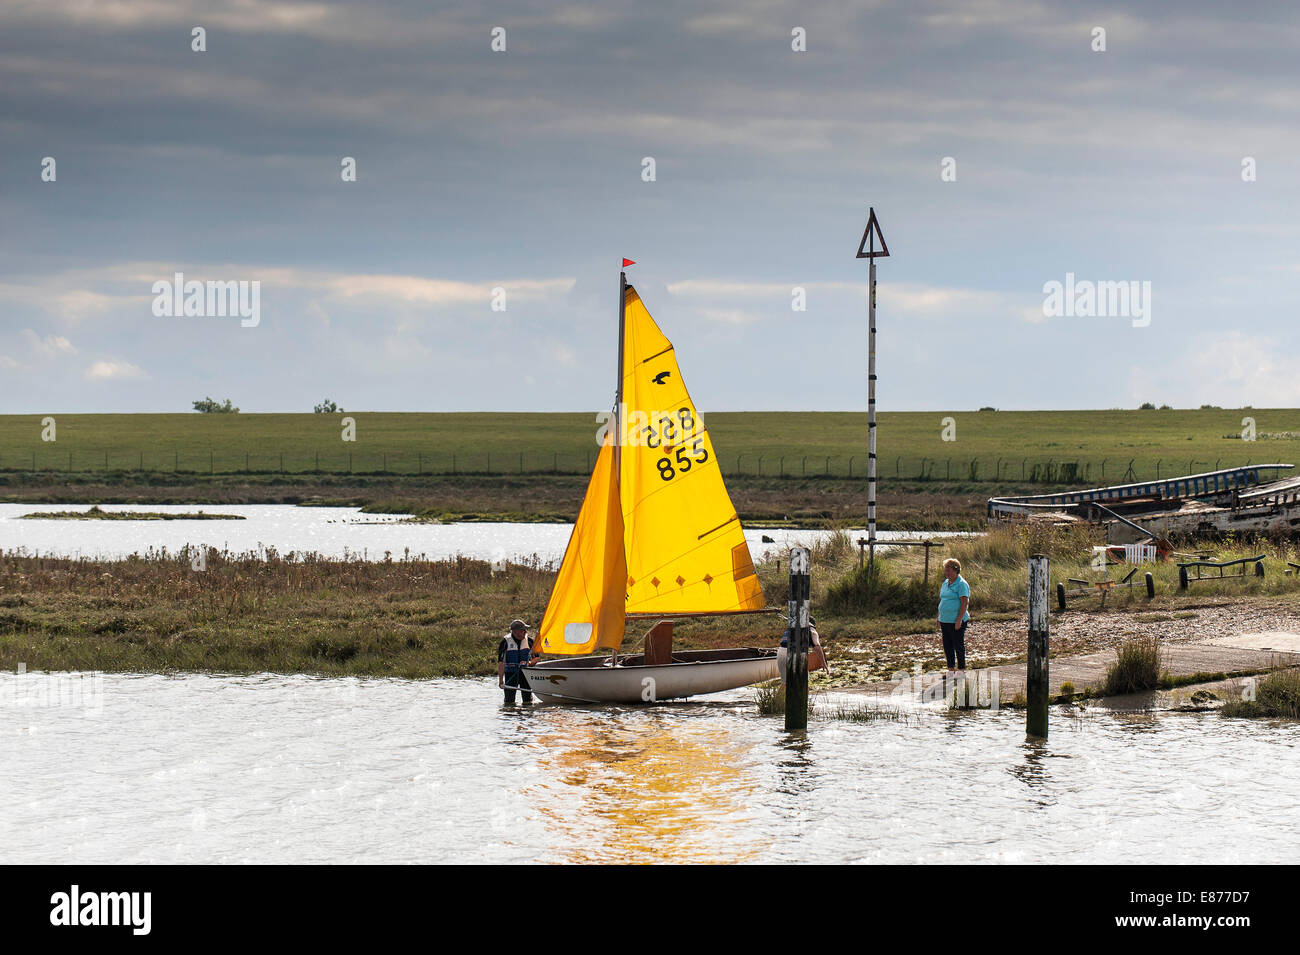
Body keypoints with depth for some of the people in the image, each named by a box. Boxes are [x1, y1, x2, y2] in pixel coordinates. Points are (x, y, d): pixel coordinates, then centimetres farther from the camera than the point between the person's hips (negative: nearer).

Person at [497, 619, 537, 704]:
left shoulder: (528, 640, 3)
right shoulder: (506, 642, -7)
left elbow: (536, 656, 14)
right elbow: (501, 662, -8)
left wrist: (530, 662, -9)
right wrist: (501, 679, -14)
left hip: (525, 673, 2)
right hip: (510, 673, -2)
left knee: (528, 700, 1)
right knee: (509, 700, -2)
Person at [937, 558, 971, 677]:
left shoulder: (961, 584, -11)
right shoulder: (945, 583, 15)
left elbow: (965, 603, -16)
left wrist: (959, 620, -21)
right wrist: (939, 618, 17)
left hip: (956, 621, -8)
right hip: (945, 620, 8)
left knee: (959, 645, -2)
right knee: (947, 646, 11)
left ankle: (962, 670, 5)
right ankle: (951, 670, 19)